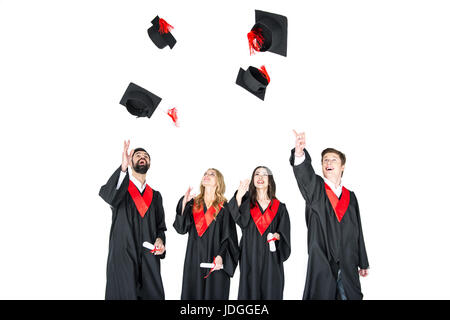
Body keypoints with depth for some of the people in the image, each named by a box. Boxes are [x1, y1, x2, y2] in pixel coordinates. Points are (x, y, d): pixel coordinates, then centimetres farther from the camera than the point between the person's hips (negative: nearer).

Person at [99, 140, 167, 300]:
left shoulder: (155, 195, 16)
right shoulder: (120, 185, 5)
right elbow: (108, 195, -19)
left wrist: (160, 240, -6)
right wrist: (123, 167, -33)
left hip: (149, 259, 3)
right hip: (122, 256, -3)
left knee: (154, 295, 0)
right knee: (124, 294, -6)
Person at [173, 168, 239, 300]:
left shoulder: (224, 207, 0)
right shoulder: (193, 203, 9)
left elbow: (229, 236, -4)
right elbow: (181, 227, -3)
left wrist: (221, 256, -19)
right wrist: (184, 202, -13)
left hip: (215, 261, -3)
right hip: (194, 259, 3)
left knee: (214, 294, 1)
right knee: (193, 293, 7)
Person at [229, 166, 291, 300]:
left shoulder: (279, 207, 9)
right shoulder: (246, 202, 6)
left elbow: (285, 233, 8)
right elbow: (239, 220, -16)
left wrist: (277, 236, -15)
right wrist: (239, 196, -32)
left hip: (271, 259, 1)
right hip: (250, 257, 0)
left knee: (270, 293, 2)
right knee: (250, 292, 1)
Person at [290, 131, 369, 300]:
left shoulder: (350, 197, 14)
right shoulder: (315, 189, 2)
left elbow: (357, 232, 15)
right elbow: (304, 173, -21)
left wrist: (363, 263, 15)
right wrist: (299, 153, -42)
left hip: (347, 267, 4)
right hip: (321, 264, -3)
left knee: (349, 296, 4)